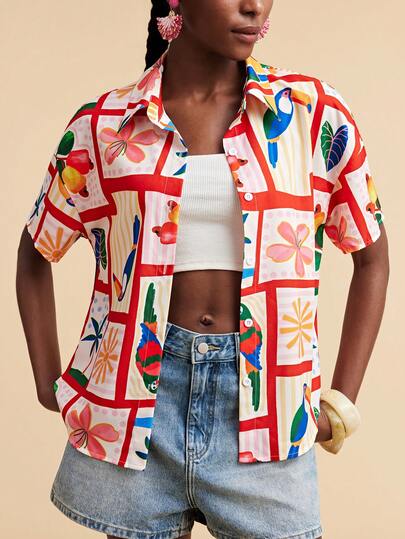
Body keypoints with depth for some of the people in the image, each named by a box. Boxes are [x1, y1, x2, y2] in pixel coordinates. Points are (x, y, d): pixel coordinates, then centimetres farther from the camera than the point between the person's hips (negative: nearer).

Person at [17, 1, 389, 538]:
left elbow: (372, 256, 7)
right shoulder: (102, 125, 0)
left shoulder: (314, 111, 0)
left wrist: (342, 402, 3)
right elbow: (35, 256, 12)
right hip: (134, 394, 1)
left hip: (262, 398, 0)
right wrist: (50, 386, 5)